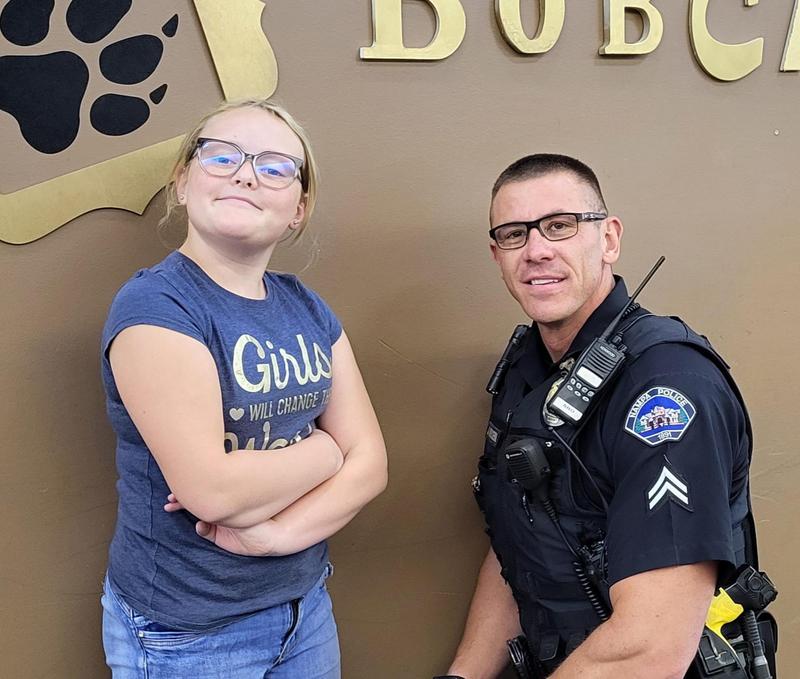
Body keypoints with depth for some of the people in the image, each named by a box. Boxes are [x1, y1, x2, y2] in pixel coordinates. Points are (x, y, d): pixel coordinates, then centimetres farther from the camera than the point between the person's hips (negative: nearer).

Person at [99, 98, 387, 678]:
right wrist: (324, 449, -11)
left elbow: (370, 462, -3)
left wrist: (278, 531, -19)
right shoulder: (154, 305, -18)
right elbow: (211, 489, -27)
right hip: (184, 631, -6)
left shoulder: (308, 309, 2)